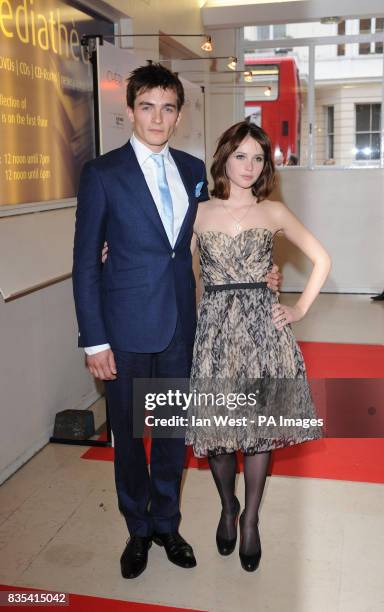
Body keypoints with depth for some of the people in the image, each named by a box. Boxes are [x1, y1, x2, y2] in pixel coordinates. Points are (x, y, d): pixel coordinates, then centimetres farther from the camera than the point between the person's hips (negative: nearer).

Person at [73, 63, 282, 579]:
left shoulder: (193, 169, 7)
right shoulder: (102, 173, -7)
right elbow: (86, 262, -8)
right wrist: (94, 341, -11)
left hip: (180, 323, 4)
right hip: (126, 328, -3)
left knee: (175, 428, 15)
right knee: (128, 433, 11)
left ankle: (167, 523, 37)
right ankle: (138, 530, 34)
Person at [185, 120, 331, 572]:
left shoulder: (274, 213, 4)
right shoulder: (199, 212, 4)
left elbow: (321, 259, 10)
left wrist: (301, 309, 3)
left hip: (263, 327, 0)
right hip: (215, 327, 0)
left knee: (260, 425, 7)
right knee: (214, 425, 6)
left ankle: (250, 518, 28)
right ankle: (227, 505, 34)